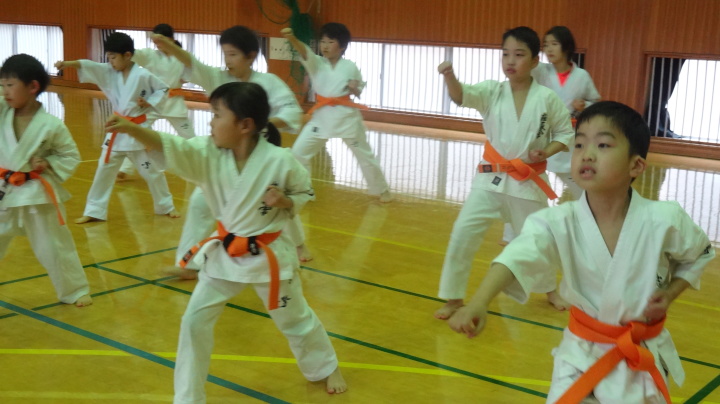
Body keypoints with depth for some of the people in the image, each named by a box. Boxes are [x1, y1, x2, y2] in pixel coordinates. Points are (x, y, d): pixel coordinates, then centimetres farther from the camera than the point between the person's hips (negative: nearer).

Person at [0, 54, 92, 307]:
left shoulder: (51, 125, -12)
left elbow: (71, 156, -3)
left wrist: (49, 164, -18)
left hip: (36, 194, -4)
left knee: (53, 247, 6)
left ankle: (75, 291, 23)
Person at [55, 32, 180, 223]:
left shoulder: (143, 75, -14)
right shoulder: (109, 72, -1)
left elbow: (163, 89, -5)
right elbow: (90, 66, -15)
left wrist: (149, 103, -18)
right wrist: (68, 63, -30)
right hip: (117, 130, 5)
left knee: (152, 170, 7)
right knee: (104, 170, 6)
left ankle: (167, 206, 26)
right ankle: (94, 211, 14)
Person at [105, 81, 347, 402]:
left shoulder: (280, 160, -20)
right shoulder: (209, 154, -12)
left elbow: (304, 194, -5)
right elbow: (170, 147, -26)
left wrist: (285, 201, -26)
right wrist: (132, 129, -40)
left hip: (269, 256, -3)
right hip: (224, 254, 3)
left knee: (295, 319, 16)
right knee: (195, 320, 2)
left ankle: (326, 368, 46)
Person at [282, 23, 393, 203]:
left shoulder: (350, 67, -4)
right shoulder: (316, 63, -3)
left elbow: (359, 92, 7)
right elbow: (304, 51, -25)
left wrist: (355, 88, -17)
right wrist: (292, 38, -44)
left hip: (346, 115, -2)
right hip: (322, 115, 2)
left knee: (364, 154, 9)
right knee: (299, 151, -2)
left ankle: (382, 189, 30)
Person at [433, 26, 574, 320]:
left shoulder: (547, 98, -7)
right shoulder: (492, 92, -5)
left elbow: (566, 134, 3)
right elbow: (462, 96, -23)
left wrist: (545, 153, -16)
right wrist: (449, 76, -44)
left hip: (528, 182, 0)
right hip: (491, 177, 1)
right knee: (463, 234, -8)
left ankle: (551, 289, 44)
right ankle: (454, 298, 8)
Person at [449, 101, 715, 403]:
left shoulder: (663, 221, -17)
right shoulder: (559, 222, -18)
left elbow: (699, 254, 5)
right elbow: (517, 258, -36)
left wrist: (670, 293, -10)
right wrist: (478, 304, -52)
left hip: (642, 358, 0)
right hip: (581, 353, 0)